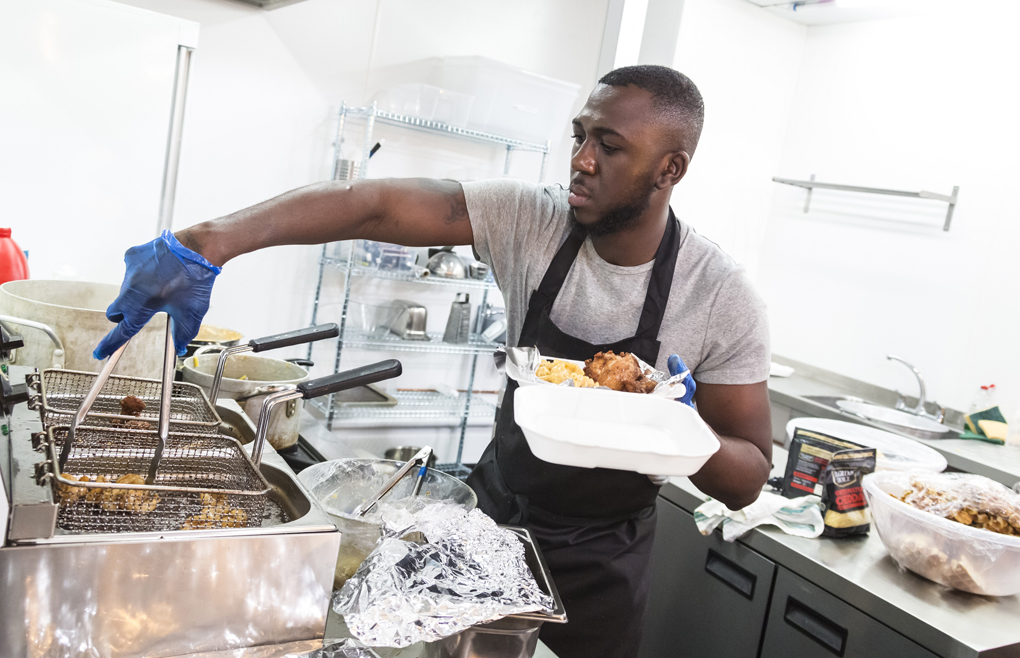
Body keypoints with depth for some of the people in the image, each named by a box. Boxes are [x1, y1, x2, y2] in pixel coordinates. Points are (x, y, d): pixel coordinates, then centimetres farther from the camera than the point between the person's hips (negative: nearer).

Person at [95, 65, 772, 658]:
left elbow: (747, 482, -13)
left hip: (598, 564, -2)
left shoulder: (722, 296, -19)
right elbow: (373, 205, -27)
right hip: (492, 511, 3)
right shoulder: (530, 219, -16)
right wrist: (208, 244, -38)